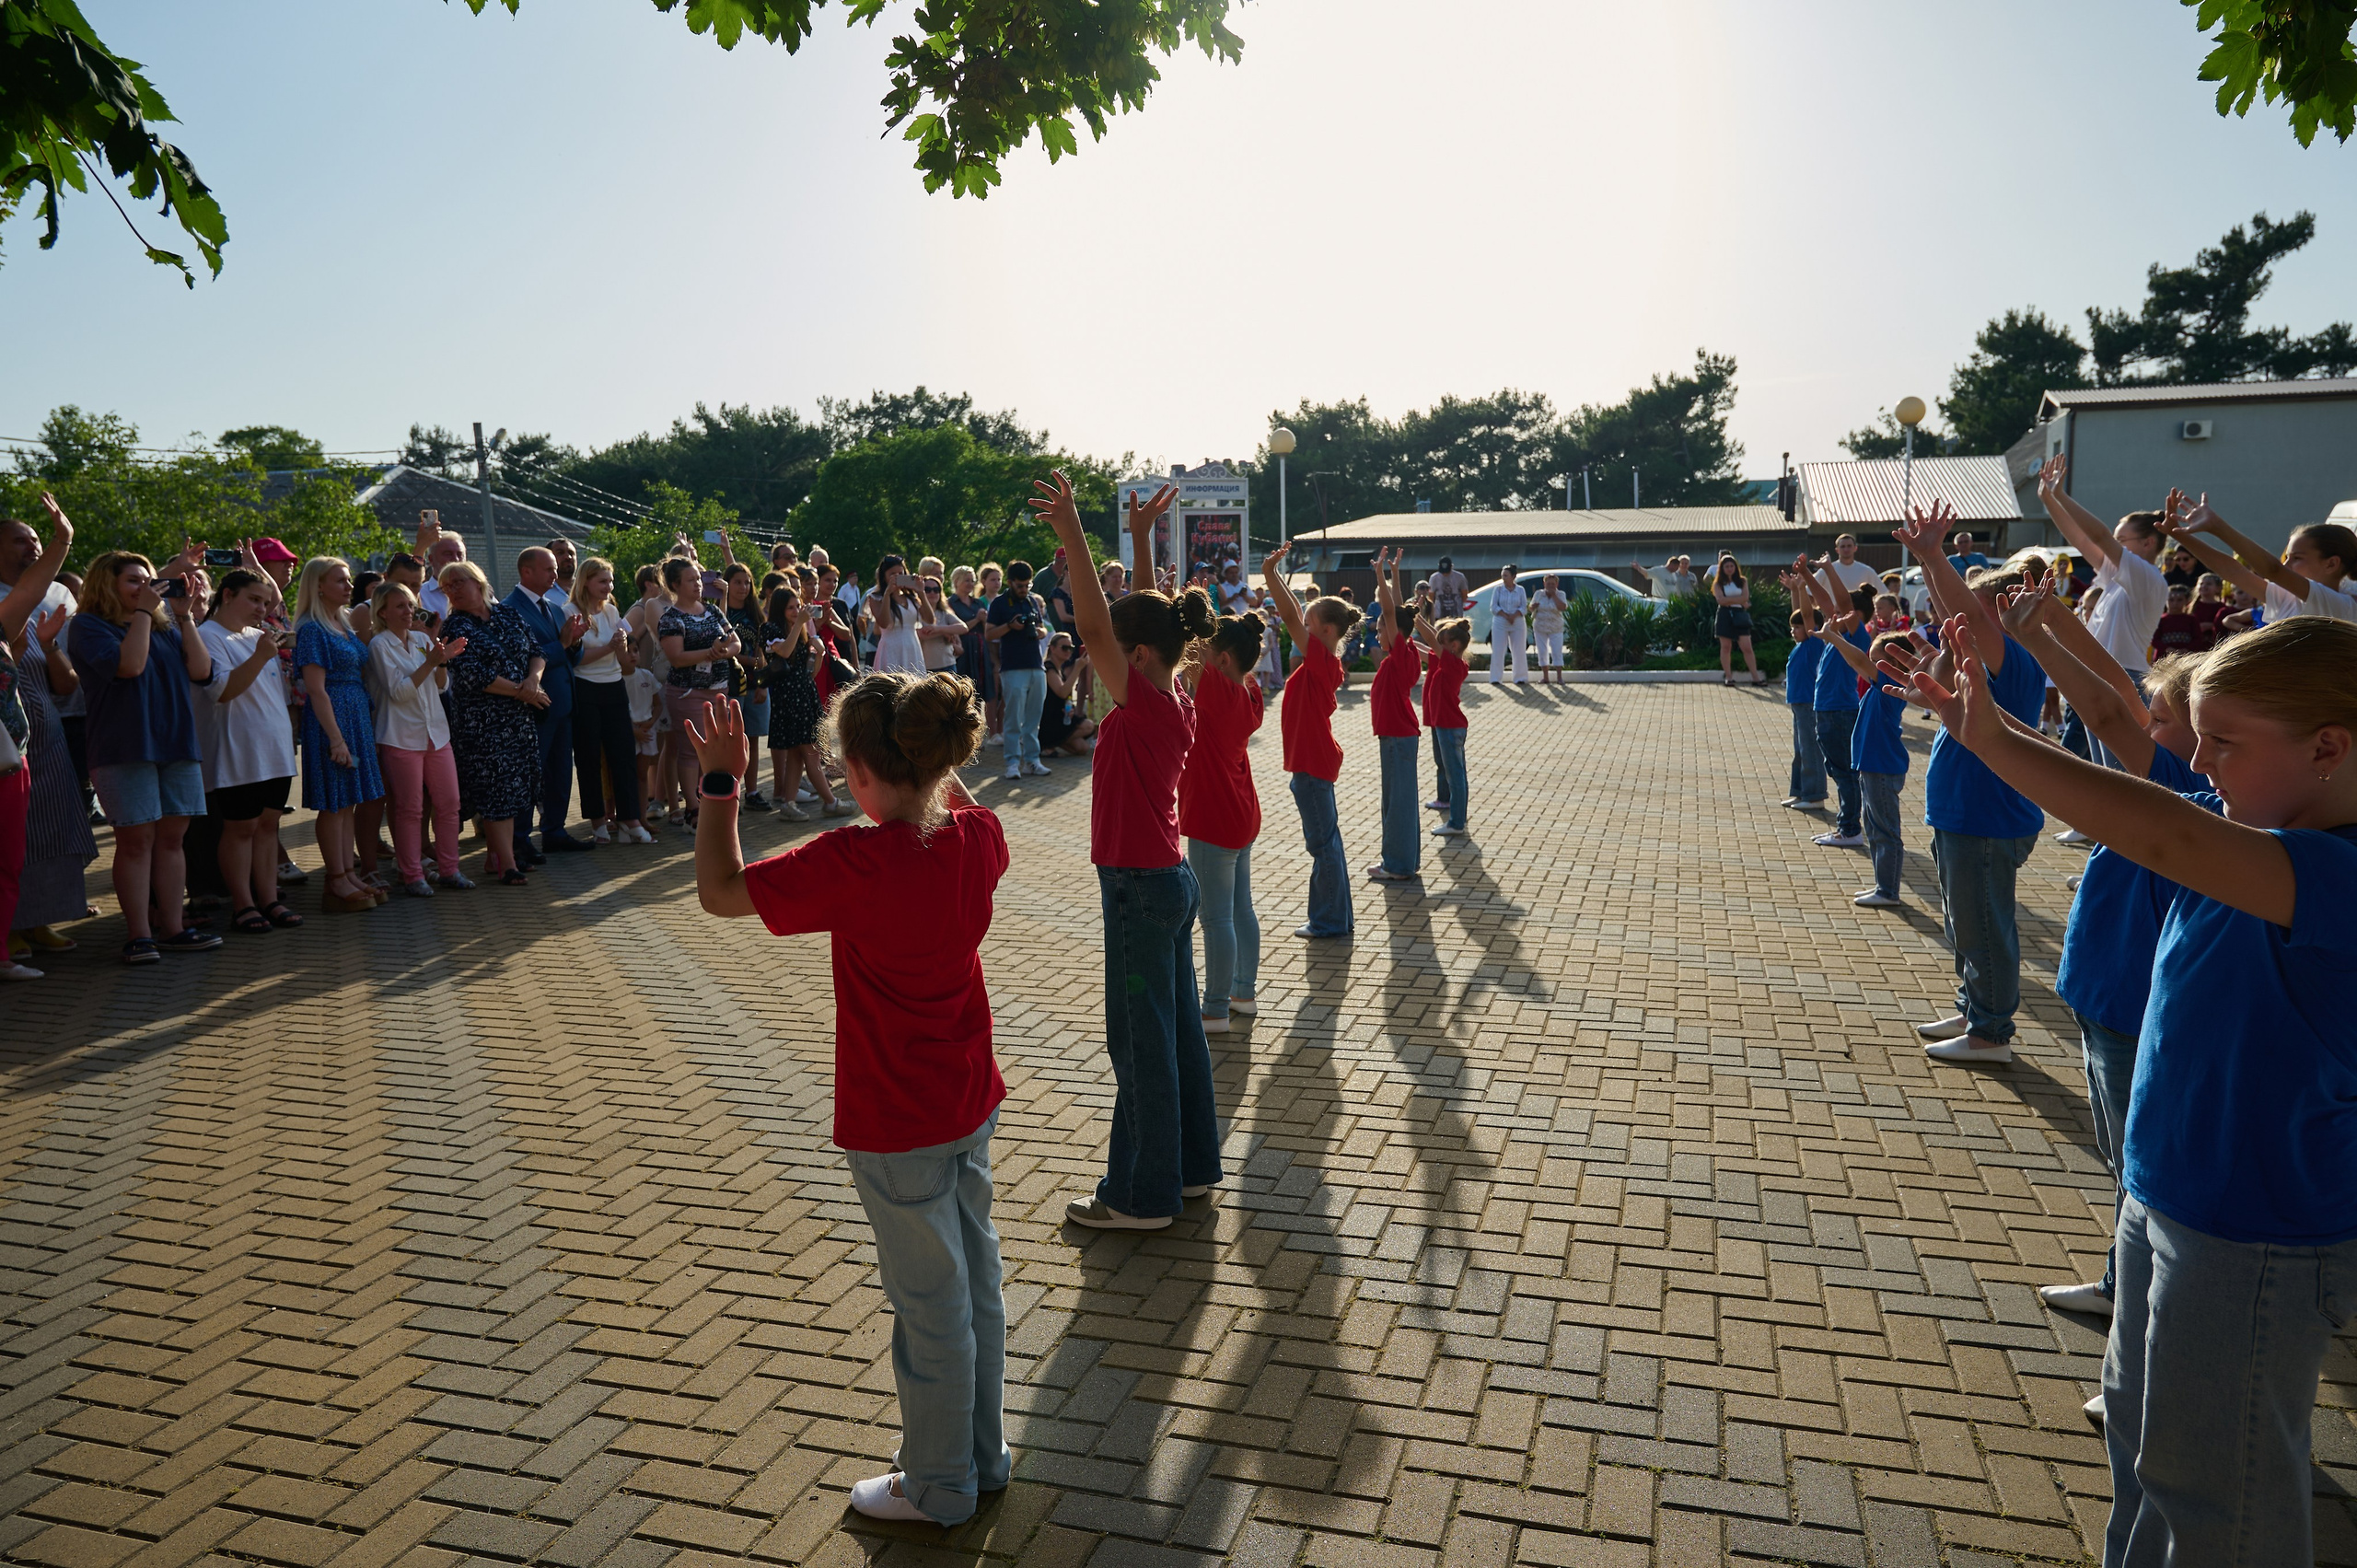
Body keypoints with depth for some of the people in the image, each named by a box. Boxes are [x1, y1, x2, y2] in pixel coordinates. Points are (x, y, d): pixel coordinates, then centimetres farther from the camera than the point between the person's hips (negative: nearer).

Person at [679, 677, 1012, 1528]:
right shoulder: (978, 835, -8)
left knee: (930, 1305, 11)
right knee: (976, 1282, 21)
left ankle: (940, 1487, 32)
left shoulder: (851, 861, -27)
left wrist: (721, 782, -10)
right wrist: (935, 758, 12)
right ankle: (983, 1454, 41)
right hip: (971, 1104, 7)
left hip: (896, 1128, -7)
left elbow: (718, 891, -15)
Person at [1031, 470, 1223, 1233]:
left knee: (1141, 1042, 2)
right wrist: (1141, 537, 17)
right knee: (1178, 1029, 18)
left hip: (1140, 890, -9)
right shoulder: (1178, 701, 4)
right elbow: (1149, 619, 15)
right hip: (1169, 881, 9)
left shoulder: (1146, 705, -19)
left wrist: (1072, 533, -31)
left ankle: (1141, 1196, 14)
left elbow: (1095, 629, -29)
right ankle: (1192, 1166, 31)